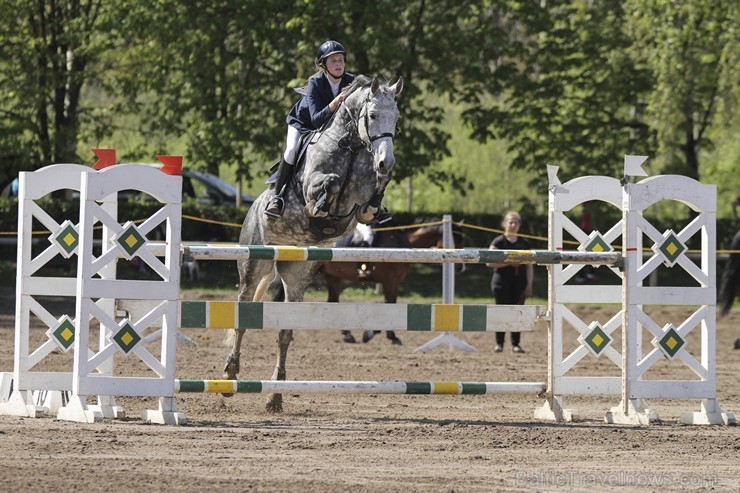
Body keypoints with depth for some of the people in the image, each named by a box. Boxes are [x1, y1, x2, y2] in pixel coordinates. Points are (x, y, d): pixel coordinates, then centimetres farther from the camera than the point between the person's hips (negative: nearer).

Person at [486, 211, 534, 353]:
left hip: (519, 282, 3)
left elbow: (529, 266, 11)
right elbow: (489, 262, -6)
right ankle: (499, 343, 2)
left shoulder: (524, 243, 11)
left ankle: (515, 344, 5)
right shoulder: (499, 242, 0)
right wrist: (508, 262, -15)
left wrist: (529, 285, 2)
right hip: (502, 281, -3)